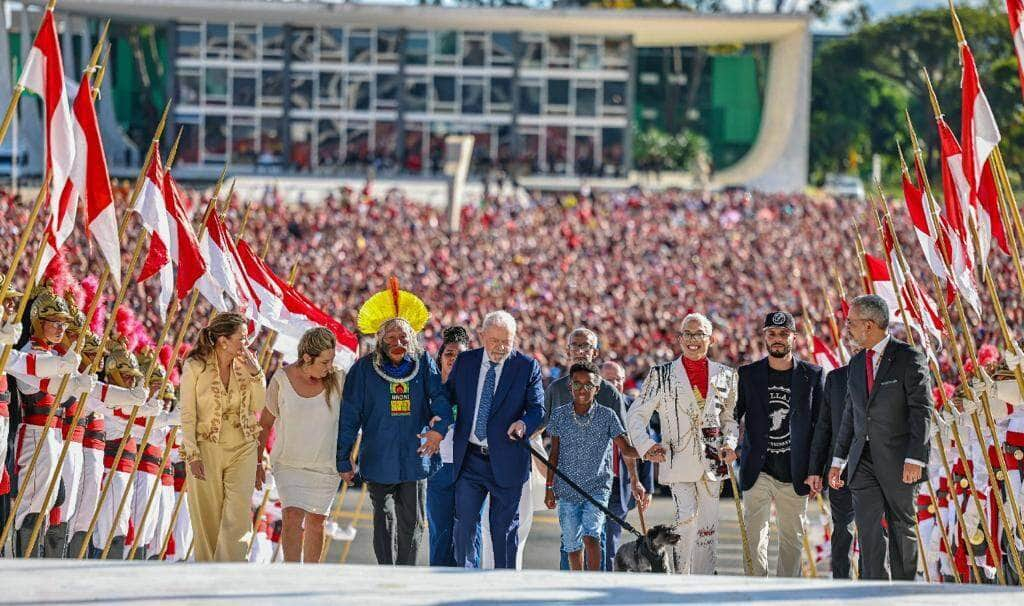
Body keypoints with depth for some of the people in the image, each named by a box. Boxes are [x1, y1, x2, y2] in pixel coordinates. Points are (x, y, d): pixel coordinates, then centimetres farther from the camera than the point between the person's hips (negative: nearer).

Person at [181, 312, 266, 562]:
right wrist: (193, 455, -12)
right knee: (208, 519, 4)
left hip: (242, 449, 3)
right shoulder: (195, 368, -7)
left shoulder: (245, 365, 4)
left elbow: (259, 407, 1)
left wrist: (255, 373, -10)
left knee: (238, 518, -8)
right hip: (207, 450, -2)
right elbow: (187, 415, -6)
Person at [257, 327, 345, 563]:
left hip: (326, 465, 2)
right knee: (292, 516, -17)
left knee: (316, 522, 9)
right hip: (289, 462, -1)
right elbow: (265, 423, 3)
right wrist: (257, 463, 7)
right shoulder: (282, 380, -9)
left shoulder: (338, 380, -8)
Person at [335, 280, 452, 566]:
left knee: (412, 524, 3)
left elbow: (440, 398, -5)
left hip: (415, 460, 1)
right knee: (384, 522, 5)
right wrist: (343, 459, 1)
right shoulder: (364, 369, -2)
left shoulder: (424, 364, 1)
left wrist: (439, 426, -27)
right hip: (378, 461, -1)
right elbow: (349, 416, 1)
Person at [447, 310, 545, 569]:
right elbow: (449, 395, 12)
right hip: (470, 459, 2)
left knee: (505, 527, 6)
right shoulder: (465, 361, 7)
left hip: (505, 460, -2)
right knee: (464, 522, -4)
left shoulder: (527, 367, -1)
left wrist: (524, 423, -25)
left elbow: (538, 408, -3)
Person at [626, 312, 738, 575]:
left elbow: (730, 416, 21)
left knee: (708, 527, 4)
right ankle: (680, 577, -8)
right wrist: (646, 445, -9)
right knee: (687, 518, -18)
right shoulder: (662, 375, 4)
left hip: (712, 462, 3)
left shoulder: (725, 375, 11)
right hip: (679, 461, -3)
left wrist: (730, 443, 3)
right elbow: (637, 414, 6)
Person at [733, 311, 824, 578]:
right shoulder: (747, 375, 5)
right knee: (754, 535, -7)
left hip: (794, 473, 0)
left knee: (792, 536, 7)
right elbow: (732, 416, 9)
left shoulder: (812, 375, 3)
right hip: (758, 472, 0)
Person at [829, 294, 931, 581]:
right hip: (863, 461, 5)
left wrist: (914, 459, -18)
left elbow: (922, 412, -11)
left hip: (898, 460, -5)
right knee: (869, 530, -4)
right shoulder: (857, 363, 14)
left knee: (902, 529, 4)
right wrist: (838, 460, 16)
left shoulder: (909, 358, -6)